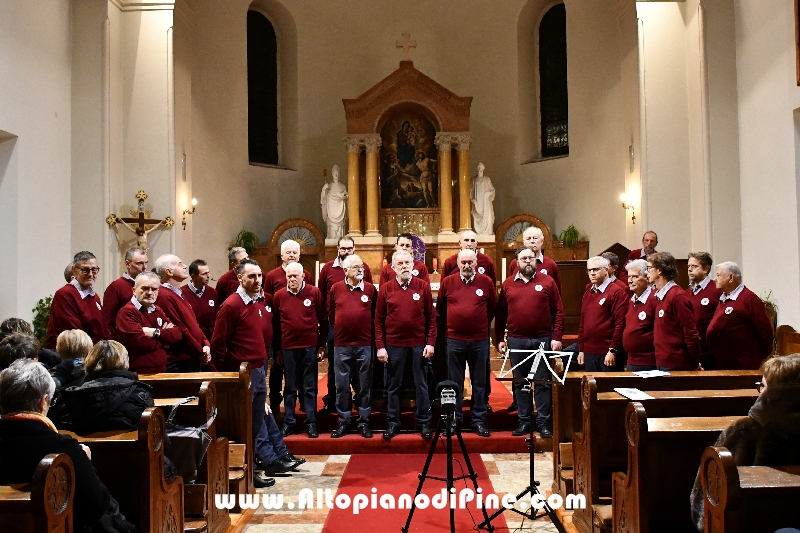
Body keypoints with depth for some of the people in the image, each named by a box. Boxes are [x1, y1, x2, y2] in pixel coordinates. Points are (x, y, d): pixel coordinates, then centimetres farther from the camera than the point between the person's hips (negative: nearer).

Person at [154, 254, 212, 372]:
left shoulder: (179, 295, 16)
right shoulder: (165, 296, -16)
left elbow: (193, 324, 18)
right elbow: (179, 331, -19)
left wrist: (205, 344, 2)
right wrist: (201, 353, -11)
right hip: (179, 363, -10)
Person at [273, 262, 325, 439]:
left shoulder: (314, 292, -2)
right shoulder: (279, 296, 2)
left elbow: (322, 320, 1)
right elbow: (276, 323, 6)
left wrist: (322, 345, -1)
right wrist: (277, 349, 6)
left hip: (310, 346, -1)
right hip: (288, 347, 1)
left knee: (310, 387, 5)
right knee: (290, 388, 9)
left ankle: (311, 423, 12)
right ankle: (288, 422, 18)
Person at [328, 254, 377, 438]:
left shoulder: (370, 289, 2)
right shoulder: (336, 288, 2)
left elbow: (375, 315, 7)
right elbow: (330, 314, 10)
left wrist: (368, 331, 6)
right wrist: (340, 328, 11)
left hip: (365, 345, 0)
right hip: (341, 345, 0)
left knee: (364, 386, 6)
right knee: (341, 386, 5)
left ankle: (364, 422, 15)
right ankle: (343, 422, 16)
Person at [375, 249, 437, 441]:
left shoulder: (423, 287, 0)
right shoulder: (385, 289, 0)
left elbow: (431, 317, 1)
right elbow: (379, 320, 1)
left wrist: (430, 343, -5)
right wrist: (380, 346, -4)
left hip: (419, 344, 0)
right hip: (394, 345, 0)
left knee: (421, 385, 8)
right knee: (393, 386, 9)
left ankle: (424, 422, 19)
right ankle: (393, 423, 20)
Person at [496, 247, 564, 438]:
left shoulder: (547, 282, 2)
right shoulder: (508, 284, 7)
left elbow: (558, 311, 0)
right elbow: (501, 314, 8)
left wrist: (557, 337, -7)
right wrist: (500, 339, 3)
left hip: (542, 340, -2)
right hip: (516, 341, 2)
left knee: (543, 383, 2)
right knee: (520, 383, 8)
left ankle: (544, 421, 10)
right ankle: (523, 421, 17)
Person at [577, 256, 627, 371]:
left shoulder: (617, 292, -7)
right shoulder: (588, 292, 16)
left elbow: (620, 323, -13)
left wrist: (613, 350, -16)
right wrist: (581, 349, 14)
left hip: (608, 354, -6)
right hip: (589, 352, 7)